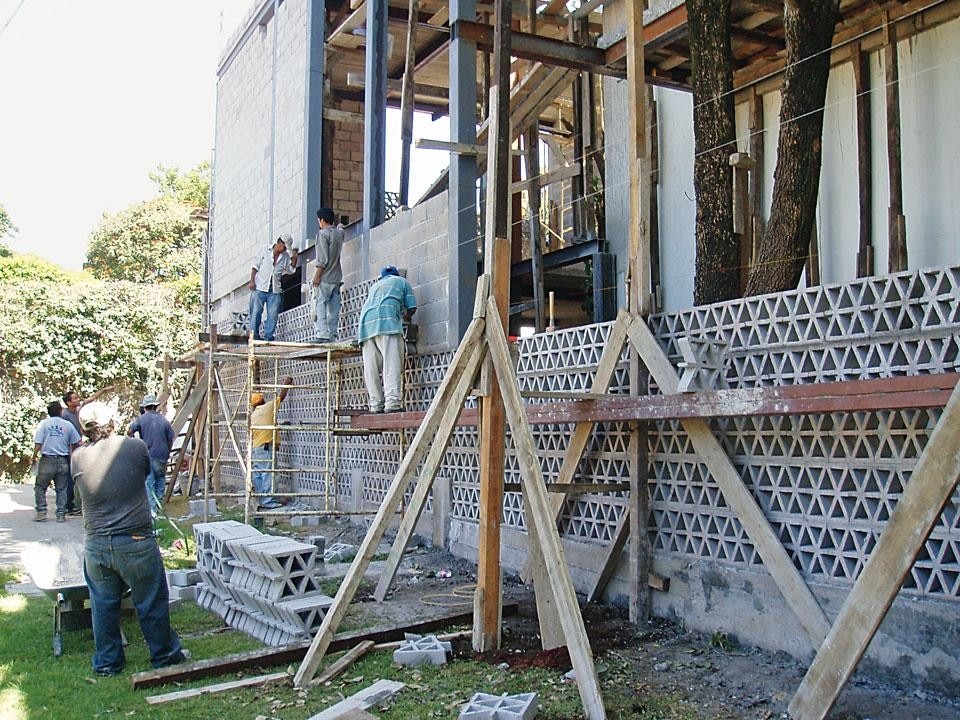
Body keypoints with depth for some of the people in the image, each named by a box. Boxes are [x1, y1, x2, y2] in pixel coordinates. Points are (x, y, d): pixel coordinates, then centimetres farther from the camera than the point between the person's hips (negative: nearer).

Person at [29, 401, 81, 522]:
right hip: (63, 461, 2)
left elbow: (38, 444, -6)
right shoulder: (68, 425, 3)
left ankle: (41, 512, 4)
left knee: (40, 487, 12)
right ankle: (61, 514, 8)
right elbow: (76, 443, 4)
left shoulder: (43, 423, -1)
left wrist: (33, 458, 6)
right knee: (61, 489, 9)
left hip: (47, 459, -1)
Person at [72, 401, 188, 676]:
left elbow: (83, 493, 10)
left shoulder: (78, 458, -4)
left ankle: (107, 662, 28)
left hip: (95, 545, 3)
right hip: (136, 543, -3)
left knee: (103, 605, 17)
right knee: (151, 603, 11)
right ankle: (165, 655, 24)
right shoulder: (135, 447, -9)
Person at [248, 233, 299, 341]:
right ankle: (254, 336, 6)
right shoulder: (266, 251, 4)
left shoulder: (286, 256, 11)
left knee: (273, 315, -3)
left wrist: (294, 259, 2)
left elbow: (290, 271, 16)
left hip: (275, 290, 2)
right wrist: (252, 281, -3)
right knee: (255, 312, -2)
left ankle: (268, 337, 4)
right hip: (260, 287, -2)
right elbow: (256, 266, 6)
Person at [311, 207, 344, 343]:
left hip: (324, 277, -7)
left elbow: (322, 259, -16)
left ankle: (322, 335, -16)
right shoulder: (339, 233, 11)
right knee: (333, 308, 6)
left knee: (320, 306, -8)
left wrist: (317, 275, -13)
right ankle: (332, 336, 5)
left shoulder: (323, 234, -9)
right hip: (336, 277, 7)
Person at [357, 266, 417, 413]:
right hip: (388, 321, -5)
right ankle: (392, 402, -25)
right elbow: (412, 308, 18)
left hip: (366, 323, 5)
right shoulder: (402, 281, 25)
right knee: (392, 363, -13)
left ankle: (376, 405, -4)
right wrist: (405, 317, 38)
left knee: (371, 368, 1)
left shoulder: (374, 286, 37)